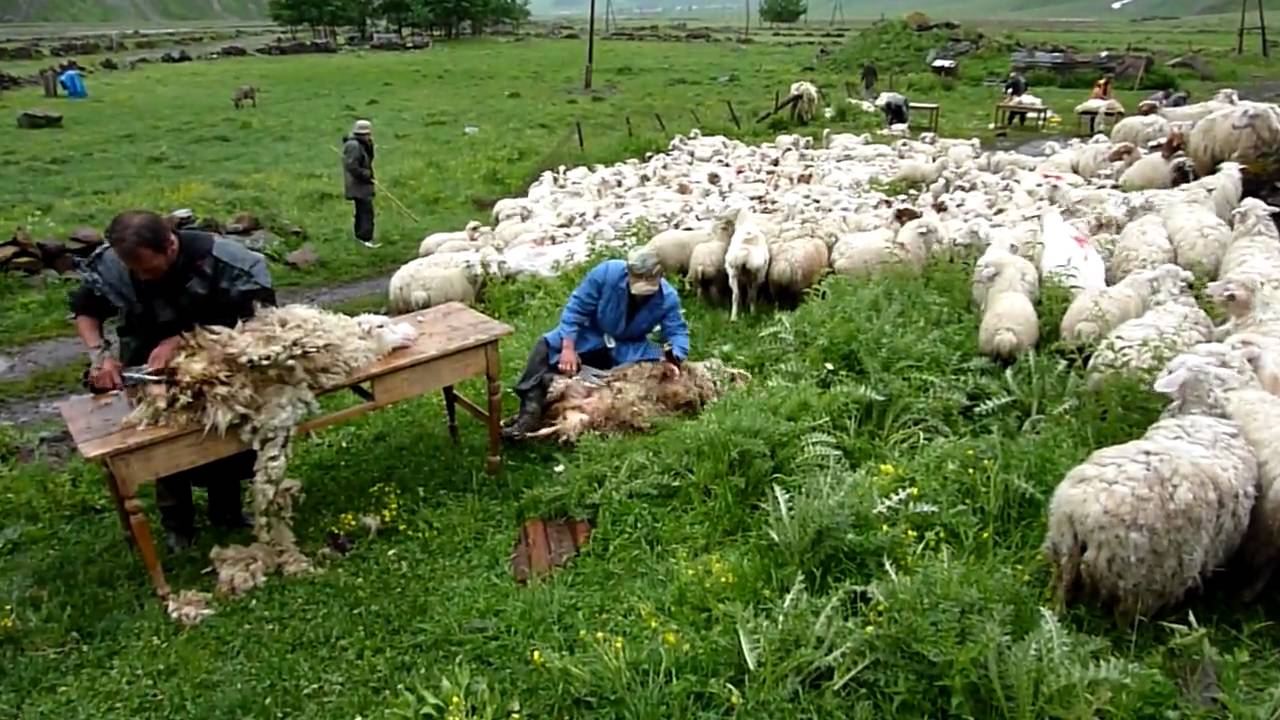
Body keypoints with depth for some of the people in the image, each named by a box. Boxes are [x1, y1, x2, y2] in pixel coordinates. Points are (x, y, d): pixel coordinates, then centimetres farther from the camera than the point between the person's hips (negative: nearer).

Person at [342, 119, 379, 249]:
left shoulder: (360, 145, 13)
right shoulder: (353, 146, -19)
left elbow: (366, 161, 14)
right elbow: (351, 166, -25)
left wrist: (370, 146, 0)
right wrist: (367, 174, -19)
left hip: (361, 184, 11)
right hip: (358, 185, -11)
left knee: (362, 210, 20)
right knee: (367, 210, -15)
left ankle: (360, 234, 31)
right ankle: (365, 238, -17)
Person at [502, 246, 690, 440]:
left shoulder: (668, 298, -19)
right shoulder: (607, 272, -27)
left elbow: (677, 332, -13)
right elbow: (576, 308, -22)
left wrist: (673, 359, -36)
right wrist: (568, 347, -30)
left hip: (628, 348, 1)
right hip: (590, 336, -1)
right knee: (547, 345, -25)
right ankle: (532, 410, -37)